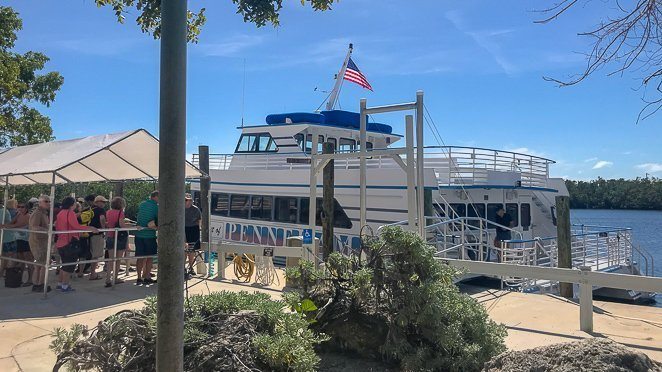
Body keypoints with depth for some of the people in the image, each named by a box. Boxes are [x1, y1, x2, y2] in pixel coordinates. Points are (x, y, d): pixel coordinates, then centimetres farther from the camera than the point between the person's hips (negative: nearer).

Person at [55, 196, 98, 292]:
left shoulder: (60, 213, 13)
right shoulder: (70, 213, -13)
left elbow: (57, 227, 19)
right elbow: (76, 226, -23)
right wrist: (90, 228, -23)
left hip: (60, 242, 9)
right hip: (70, 242, -9)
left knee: (65, 264, 19)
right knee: (70, 265, -1)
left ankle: (60, 283, 25)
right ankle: (65, 286, 1)